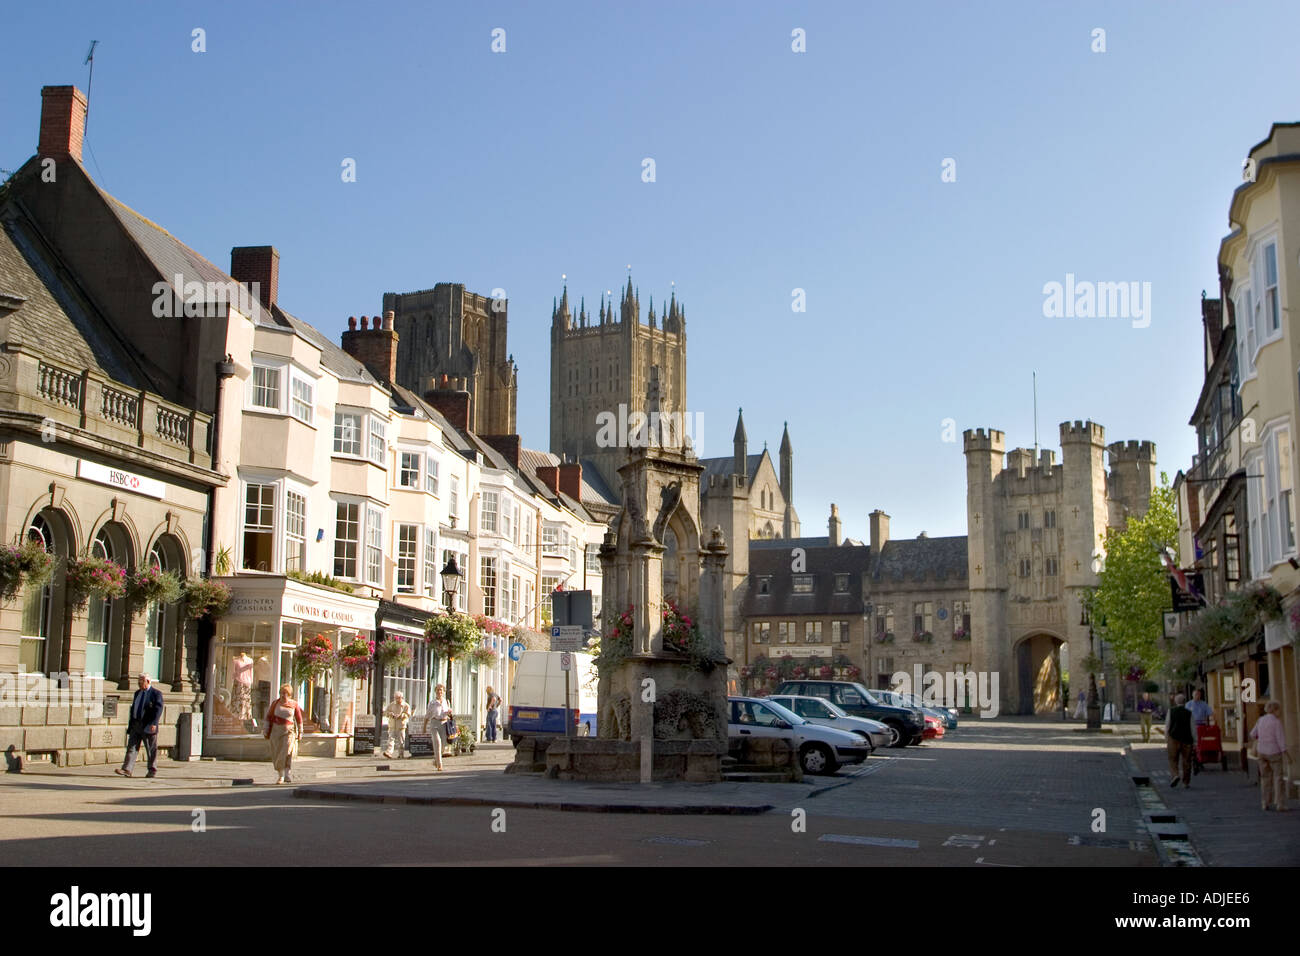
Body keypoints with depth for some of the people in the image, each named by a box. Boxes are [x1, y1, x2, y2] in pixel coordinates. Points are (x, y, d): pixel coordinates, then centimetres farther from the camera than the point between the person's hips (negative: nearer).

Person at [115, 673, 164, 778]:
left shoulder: (156, 693, -6)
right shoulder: (137, 693, 16)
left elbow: (158, 709, -14)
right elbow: (133, 709, 20)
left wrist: (154, 723, -25)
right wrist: (130, 724, 15)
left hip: (148, 726, -6)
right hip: (135, 725, 6)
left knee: (151, 750, 2)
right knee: (131, 747, -4)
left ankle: (153, 771, 12)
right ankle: (126, 769, -10)